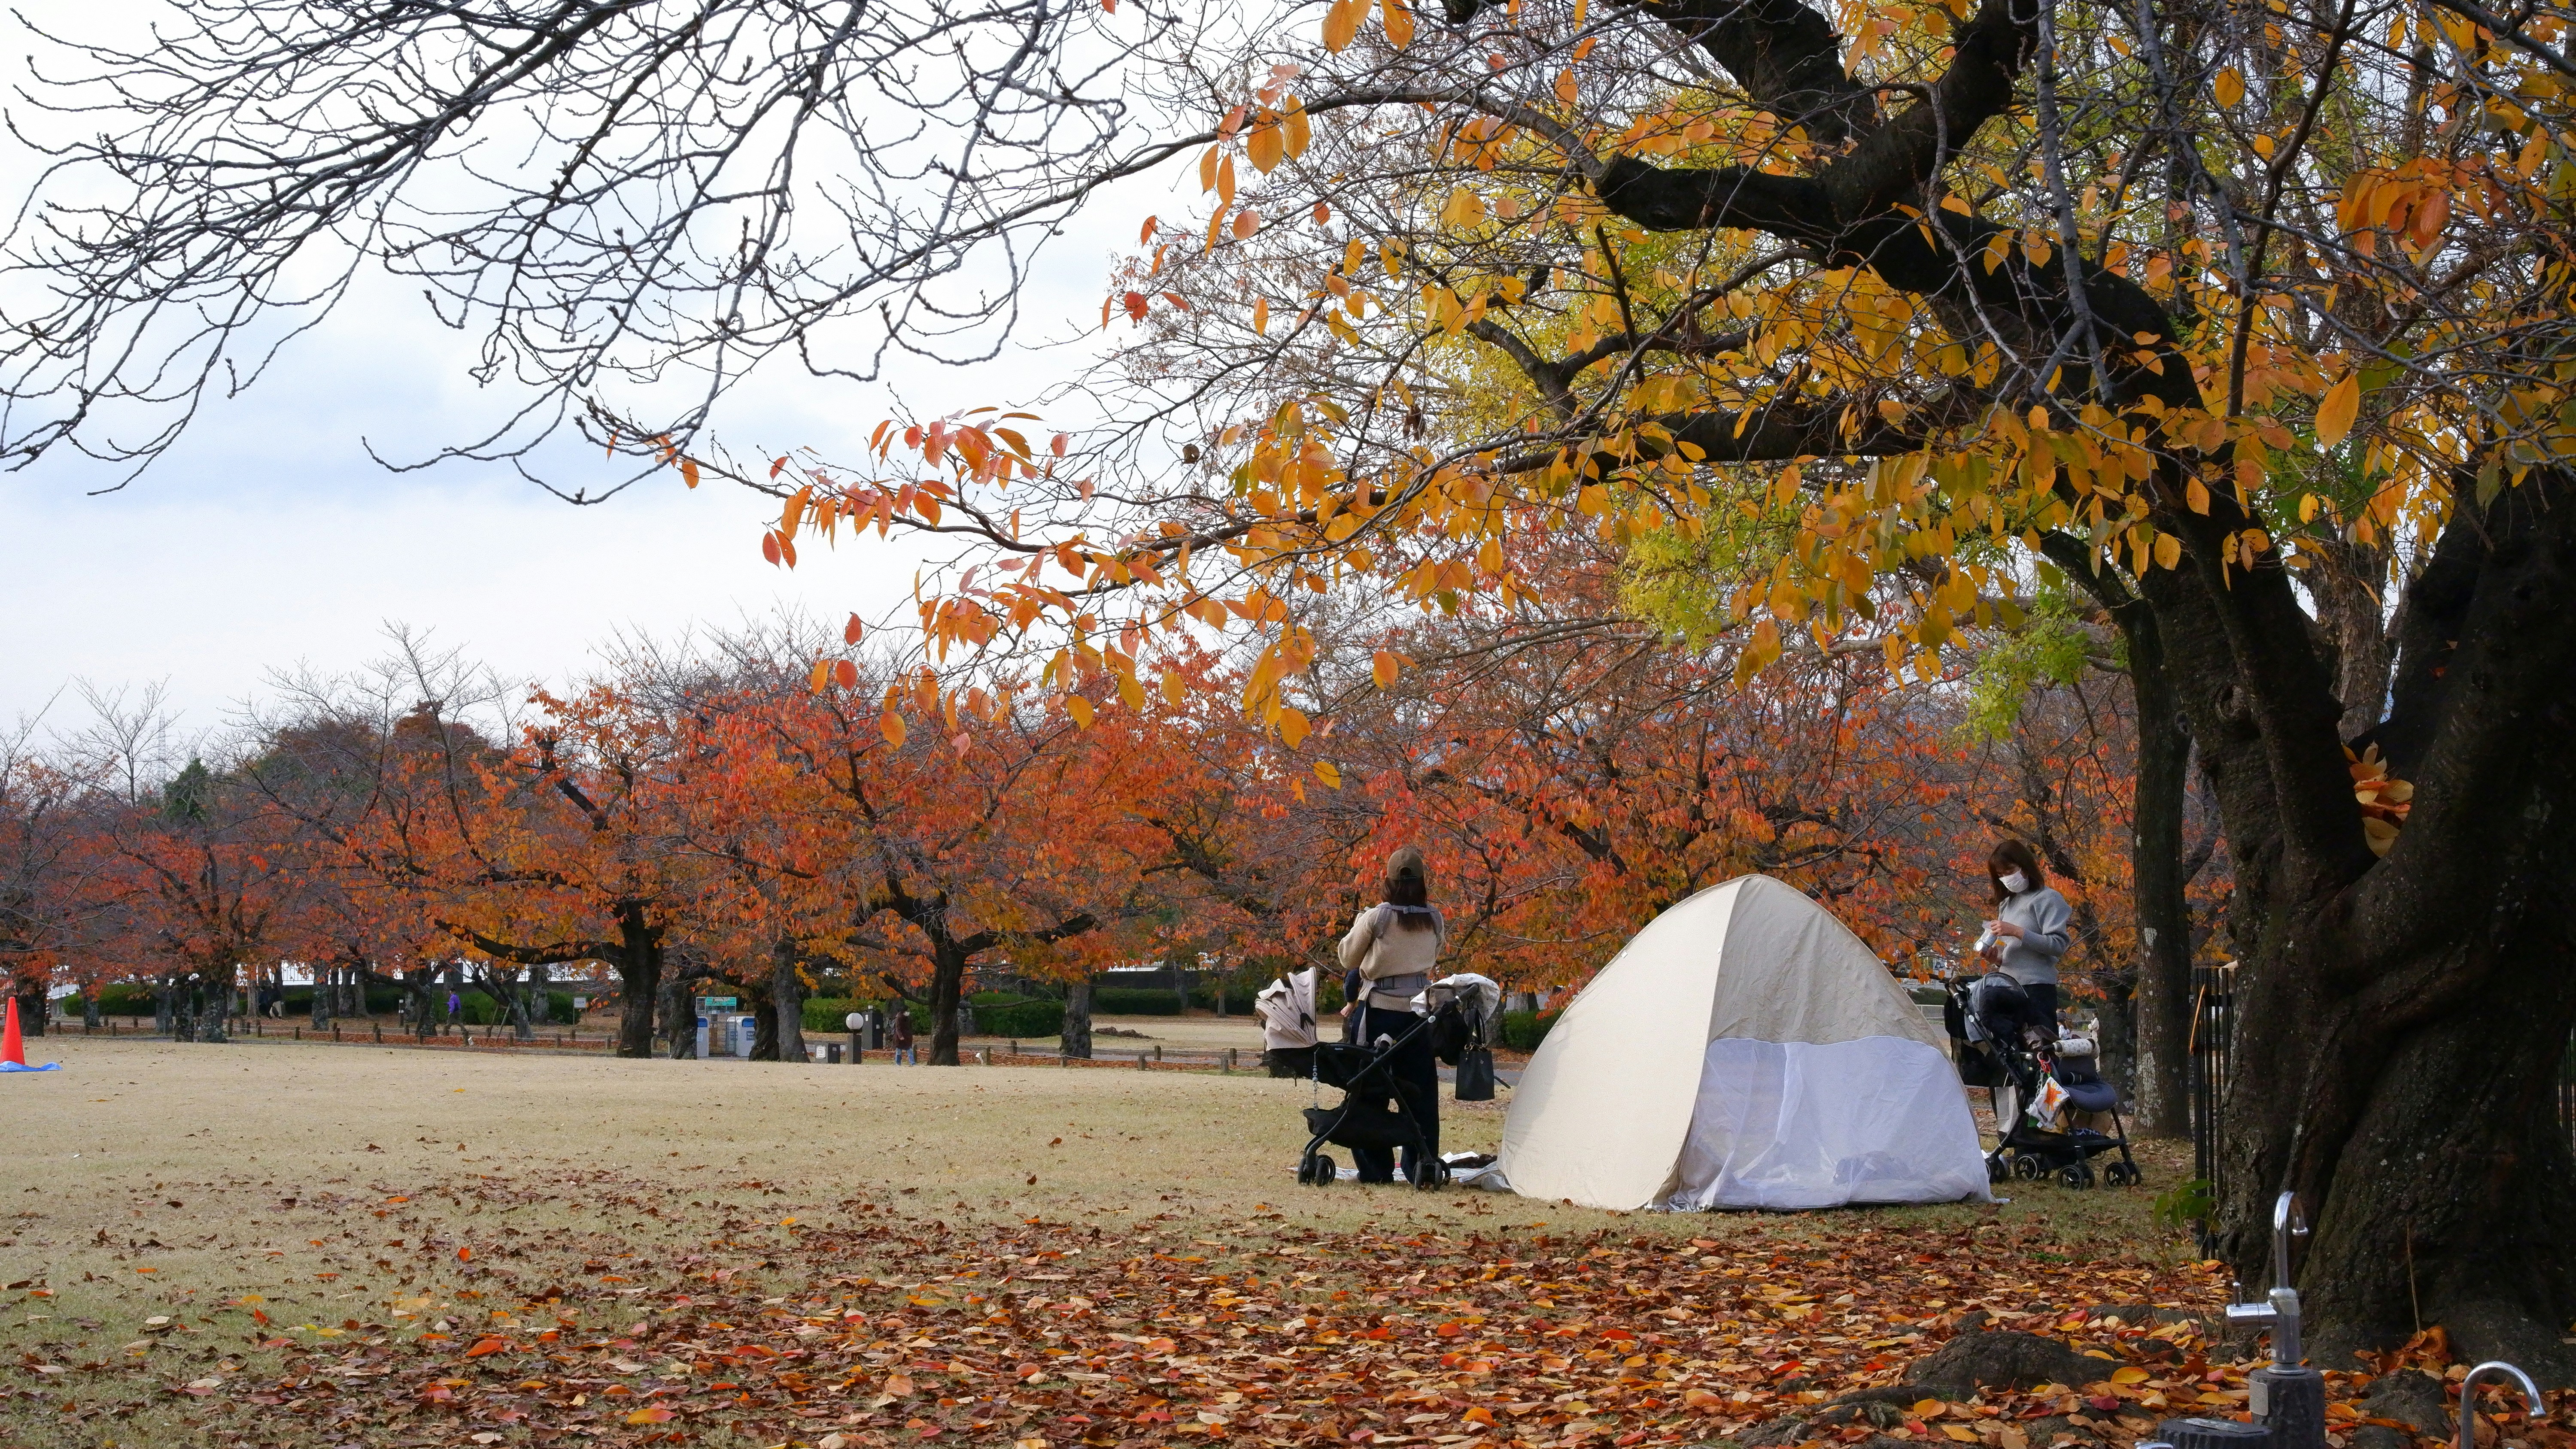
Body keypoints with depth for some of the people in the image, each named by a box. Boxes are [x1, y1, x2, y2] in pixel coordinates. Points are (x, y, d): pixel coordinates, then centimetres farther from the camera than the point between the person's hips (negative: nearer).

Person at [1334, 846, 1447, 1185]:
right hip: (1420, 1011, 3)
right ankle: (1421, 1166, 5)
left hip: (1377, 1011, -3)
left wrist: (1359, 924, 16)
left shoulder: (1375, 918, -10)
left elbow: (1348, 959, 3)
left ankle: (1375, 1168, 4)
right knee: (1421, 1092, 8)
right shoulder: (1434, 920, -1)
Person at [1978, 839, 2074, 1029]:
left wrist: (2017, 932, -17)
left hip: (2037, 987, -7)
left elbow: (2059, 945, -13)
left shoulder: (2047, 899, -1)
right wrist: (1996, 959, 5)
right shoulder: (2006, 904, 21)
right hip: (2009, 988, 7)